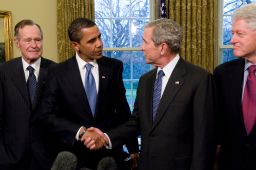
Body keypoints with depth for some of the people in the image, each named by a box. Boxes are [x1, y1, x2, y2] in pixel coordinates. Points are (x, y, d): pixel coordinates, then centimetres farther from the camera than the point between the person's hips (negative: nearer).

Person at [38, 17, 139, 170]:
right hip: (76, 154, -1)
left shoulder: (114, 67, -2)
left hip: (111, 151, 1)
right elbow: (48, 115, -7)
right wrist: (80, 131, -19)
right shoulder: (60, 73, -6)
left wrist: (133, 148, 4)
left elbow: (123, 110, 3)